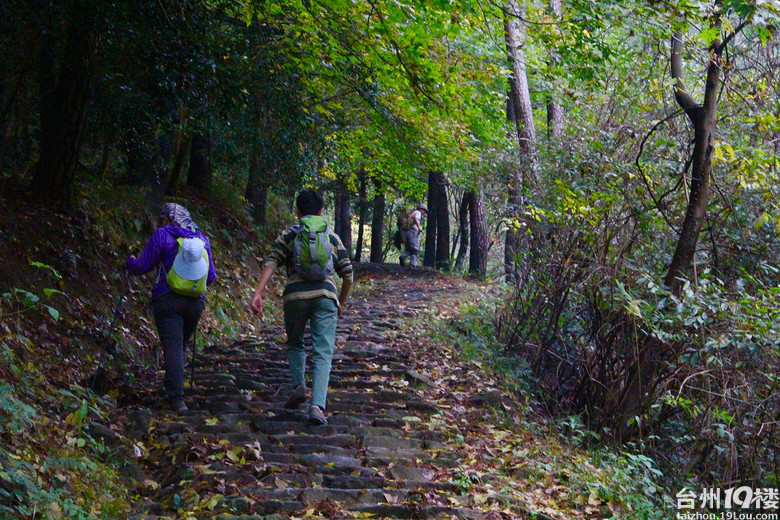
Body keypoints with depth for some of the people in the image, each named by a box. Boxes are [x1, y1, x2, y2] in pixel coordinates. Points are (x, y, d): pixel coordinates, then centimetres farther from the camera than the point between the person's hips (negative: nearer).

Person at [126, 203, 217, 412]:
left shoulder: (162, 235, -3)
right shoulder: (203, 240, 11)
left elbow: (143, 266, 0)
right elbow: (211, 277, 15)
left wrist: (130, 262, 22)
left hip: (168, 301, -5)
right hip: (195, 302, 5)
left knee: (173, 348, -9)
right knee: (180, 345, 19)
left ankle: (177, 399, -17)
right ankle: (171, 390, 25)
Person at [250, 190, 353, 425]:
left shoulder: (288, 234, 13)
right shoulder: (333, 237, 18)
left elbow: (271, 263, -3)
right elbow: (348, 274, 17)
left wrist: (258, 293, -10)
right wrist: (341, 302, 31)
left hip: (296, 294, 0)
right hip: (325, 294, 0)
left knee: (294, 343, 24)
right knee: (323, 353, -2)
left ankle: (298, 385, 4)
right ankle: (317, 405, -17)